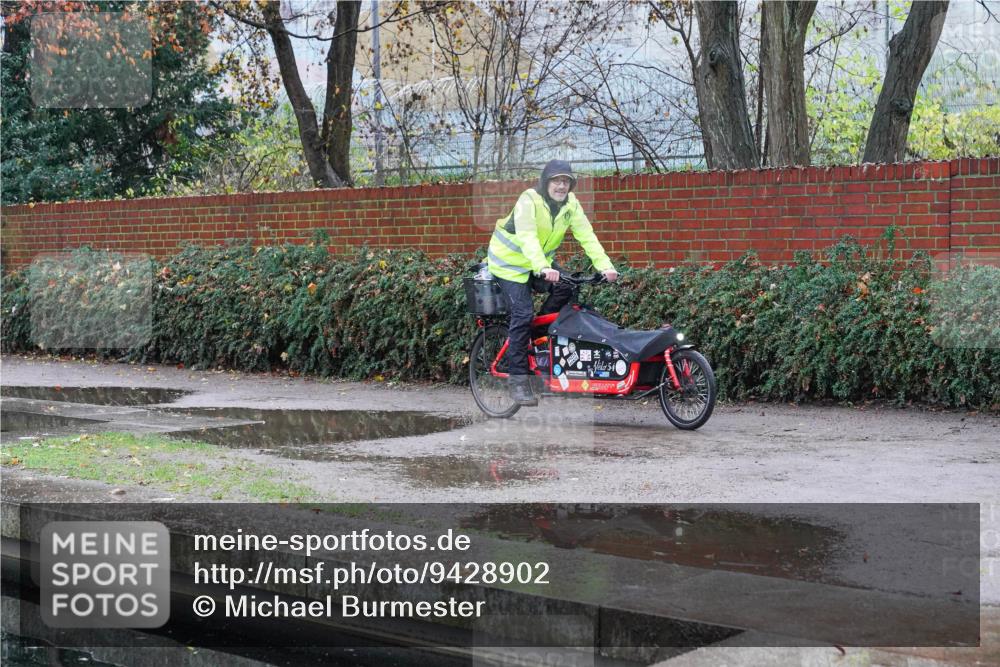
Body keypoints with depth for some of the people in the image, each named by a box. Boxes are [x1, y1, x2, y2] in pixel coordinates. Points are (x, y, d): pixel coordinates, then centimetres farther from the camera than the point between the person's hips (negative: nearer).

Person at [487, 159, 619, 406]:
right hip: (510, 260, -6)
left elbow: (587, 236, -15)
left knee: (565, 288, -19)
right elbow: (527, 237, -39)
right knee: (523, 314, -16)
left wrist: (605, 266, -30)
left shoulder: (571, 204, -8)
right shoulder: (529, 200, -25)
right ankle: (517, 378, -10)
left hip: (542, 261, 6)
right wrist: (543, 268, -54)